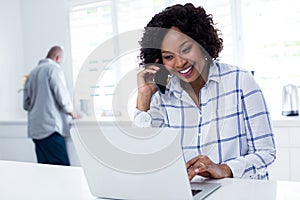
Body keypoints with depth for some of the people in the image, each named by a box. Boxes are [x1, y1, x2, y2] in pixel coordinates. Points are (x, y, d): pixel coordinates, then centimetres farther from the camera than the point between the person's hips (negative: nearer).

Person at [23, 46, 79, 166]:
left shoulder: (33, 73, 17)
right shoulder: (54, 68, -5)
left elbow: (26, 104, 18)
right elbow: (62, 96, -8)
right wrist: (71, 112, 7)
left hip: (35, 129, 8)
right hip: (50, 128, -8)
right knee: (62, 168, -8)